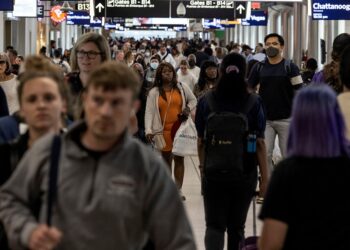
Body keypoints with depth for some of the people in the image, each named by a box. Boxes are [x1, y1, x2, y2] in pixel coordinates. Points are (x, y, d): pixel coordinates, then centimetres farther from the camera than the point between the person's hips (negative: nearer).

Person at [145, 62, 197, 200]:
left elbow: (193, 100, 16)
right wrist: (148, 130, -17)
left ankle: (178, 189, 10)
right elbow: (149, 112, -6)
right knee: (166, 159, 9)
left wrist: (188, 109, -6)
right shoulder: (154, 92, -1)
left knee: (179, 158, 3)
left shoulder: (182, 88, 3)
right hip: (163, 130, 0)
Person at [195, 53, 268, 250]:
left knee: (214, 225, 5)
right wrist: (265, 176, -2)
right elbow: (260, 142, -8)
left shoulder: (206, 101, -4)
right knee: (237, 226, 14)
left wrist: (203, 165, 20)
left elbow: (201, 140, 3)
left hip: (213, 172, 0)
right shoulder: (254, 102, -8)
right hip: (245, 173, 0)